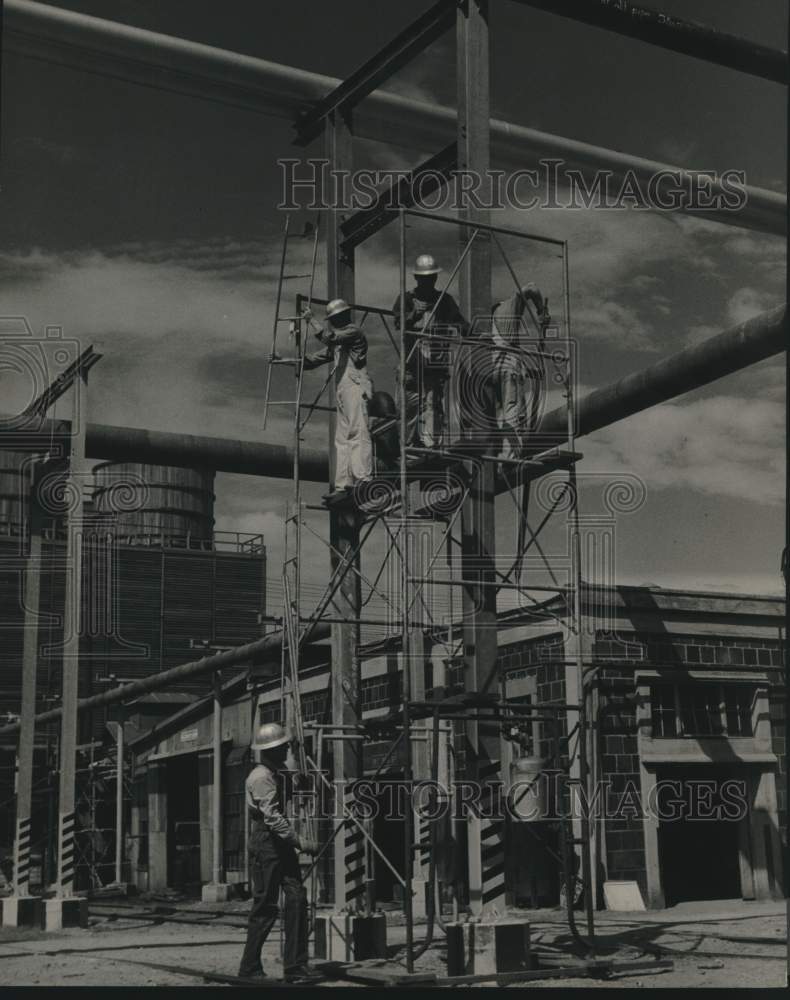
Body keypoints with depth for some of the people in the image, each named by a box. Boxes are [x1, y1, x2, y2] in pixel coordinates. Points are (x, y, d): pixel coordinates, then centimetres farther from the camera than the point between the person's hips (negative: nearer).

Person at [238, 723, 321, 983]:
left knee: (296, 898, -1)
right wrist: (299, 841, -28)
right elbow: (272, 816, -24)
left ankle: (295, 966, -1)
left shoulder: (275, 774, 16)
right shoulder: (261, 778, -15)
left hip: (281, 844, 9)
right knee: (265, 906, -4)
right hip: (266, 843, -9)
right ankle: (249, 968, 8)